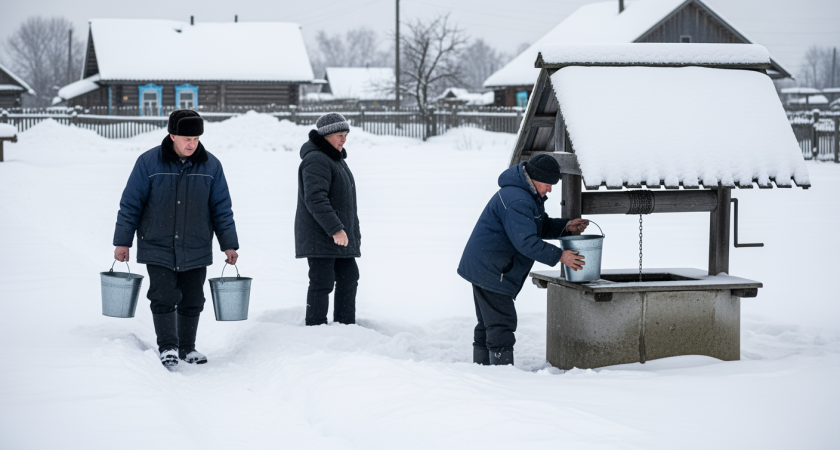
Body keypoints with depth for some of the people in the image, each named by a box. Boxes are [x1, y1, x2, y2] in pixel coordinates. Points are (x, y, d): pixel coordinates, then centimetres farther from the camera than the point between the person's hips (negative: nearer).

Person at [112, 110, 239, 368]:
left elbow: (222, 208, 7)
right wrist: (122, 242, -2)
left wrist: (229, 244, 5)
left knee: (192, 301, 7)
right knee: (164, 298, -8)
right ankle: (167, 347, 5)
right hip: (158, 248, -2)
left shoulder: (210, 165, 0)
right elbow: (130, 203, -2)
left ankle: (187, 347, 22)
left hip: (195, 250, 2)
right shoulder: (149, 162, -7)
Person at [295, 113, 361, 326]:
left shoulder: (335, 158, 19)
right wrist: (335, 229, -29)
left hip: (341, 235, 10)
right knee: (322, 283, -9)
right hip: (320, 237, -10)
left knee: (348, 279, 12)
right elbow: (315, 199, -25)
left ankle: (346, 327, 19)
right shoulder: (316, 160, -16)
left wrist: (354, 230, 26)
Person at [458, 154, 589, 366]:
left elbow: (540, 226, 21)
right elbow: (526, 242, -27)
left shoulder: (529, 195, 13)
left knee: (487, 324, 16)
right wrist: (559, 256, -23)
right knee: (502, 324, -10)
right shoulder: (516, 201, -23)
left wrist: (565, 227, 4)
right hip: (489, 271, -11)